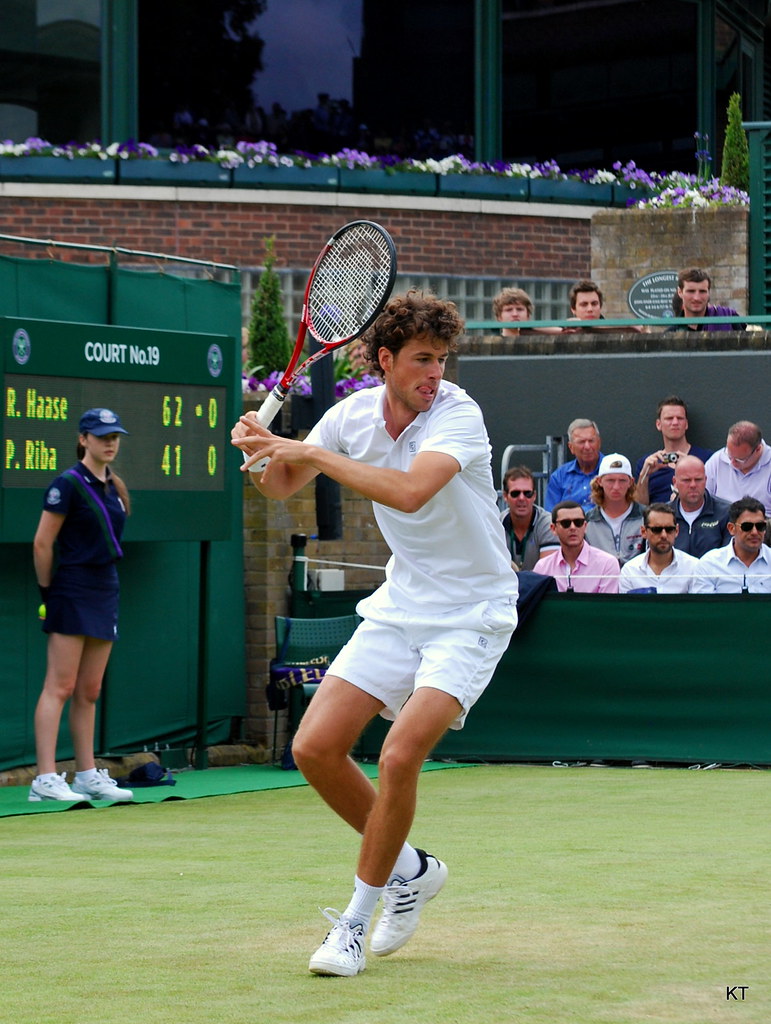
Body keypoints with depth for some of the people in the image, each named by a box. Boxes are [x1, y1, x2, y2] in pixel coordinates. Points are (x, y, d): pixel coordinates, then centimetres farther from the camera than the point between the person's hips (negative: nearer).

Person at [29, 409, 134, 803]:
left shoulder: (115, 485, 12)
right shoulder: (69, 483, -10)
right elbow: (42, 544, -10)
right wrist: (48, 591, -5)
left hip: (106, 590, 7)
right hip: (73, 592, -7)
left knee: (89, 692, 11)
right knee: (59, 687, -9)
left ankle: (87, 775, 16)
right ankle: (45, 779, -11)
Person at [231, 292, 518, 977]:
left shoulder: (459, 415, -19)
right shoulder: (355, 413, -1)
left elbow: (410, 490, -37)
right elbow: (282, 485, 11)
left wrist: (310, 452, -31)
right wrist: (263, 449, -13)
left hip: (472, 614, -6)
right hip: (400, 607, 6)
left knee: (399, 755, -20)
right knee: (315, 748, -4)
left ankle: (354, 922, -5)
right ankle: (409, 869, 19)